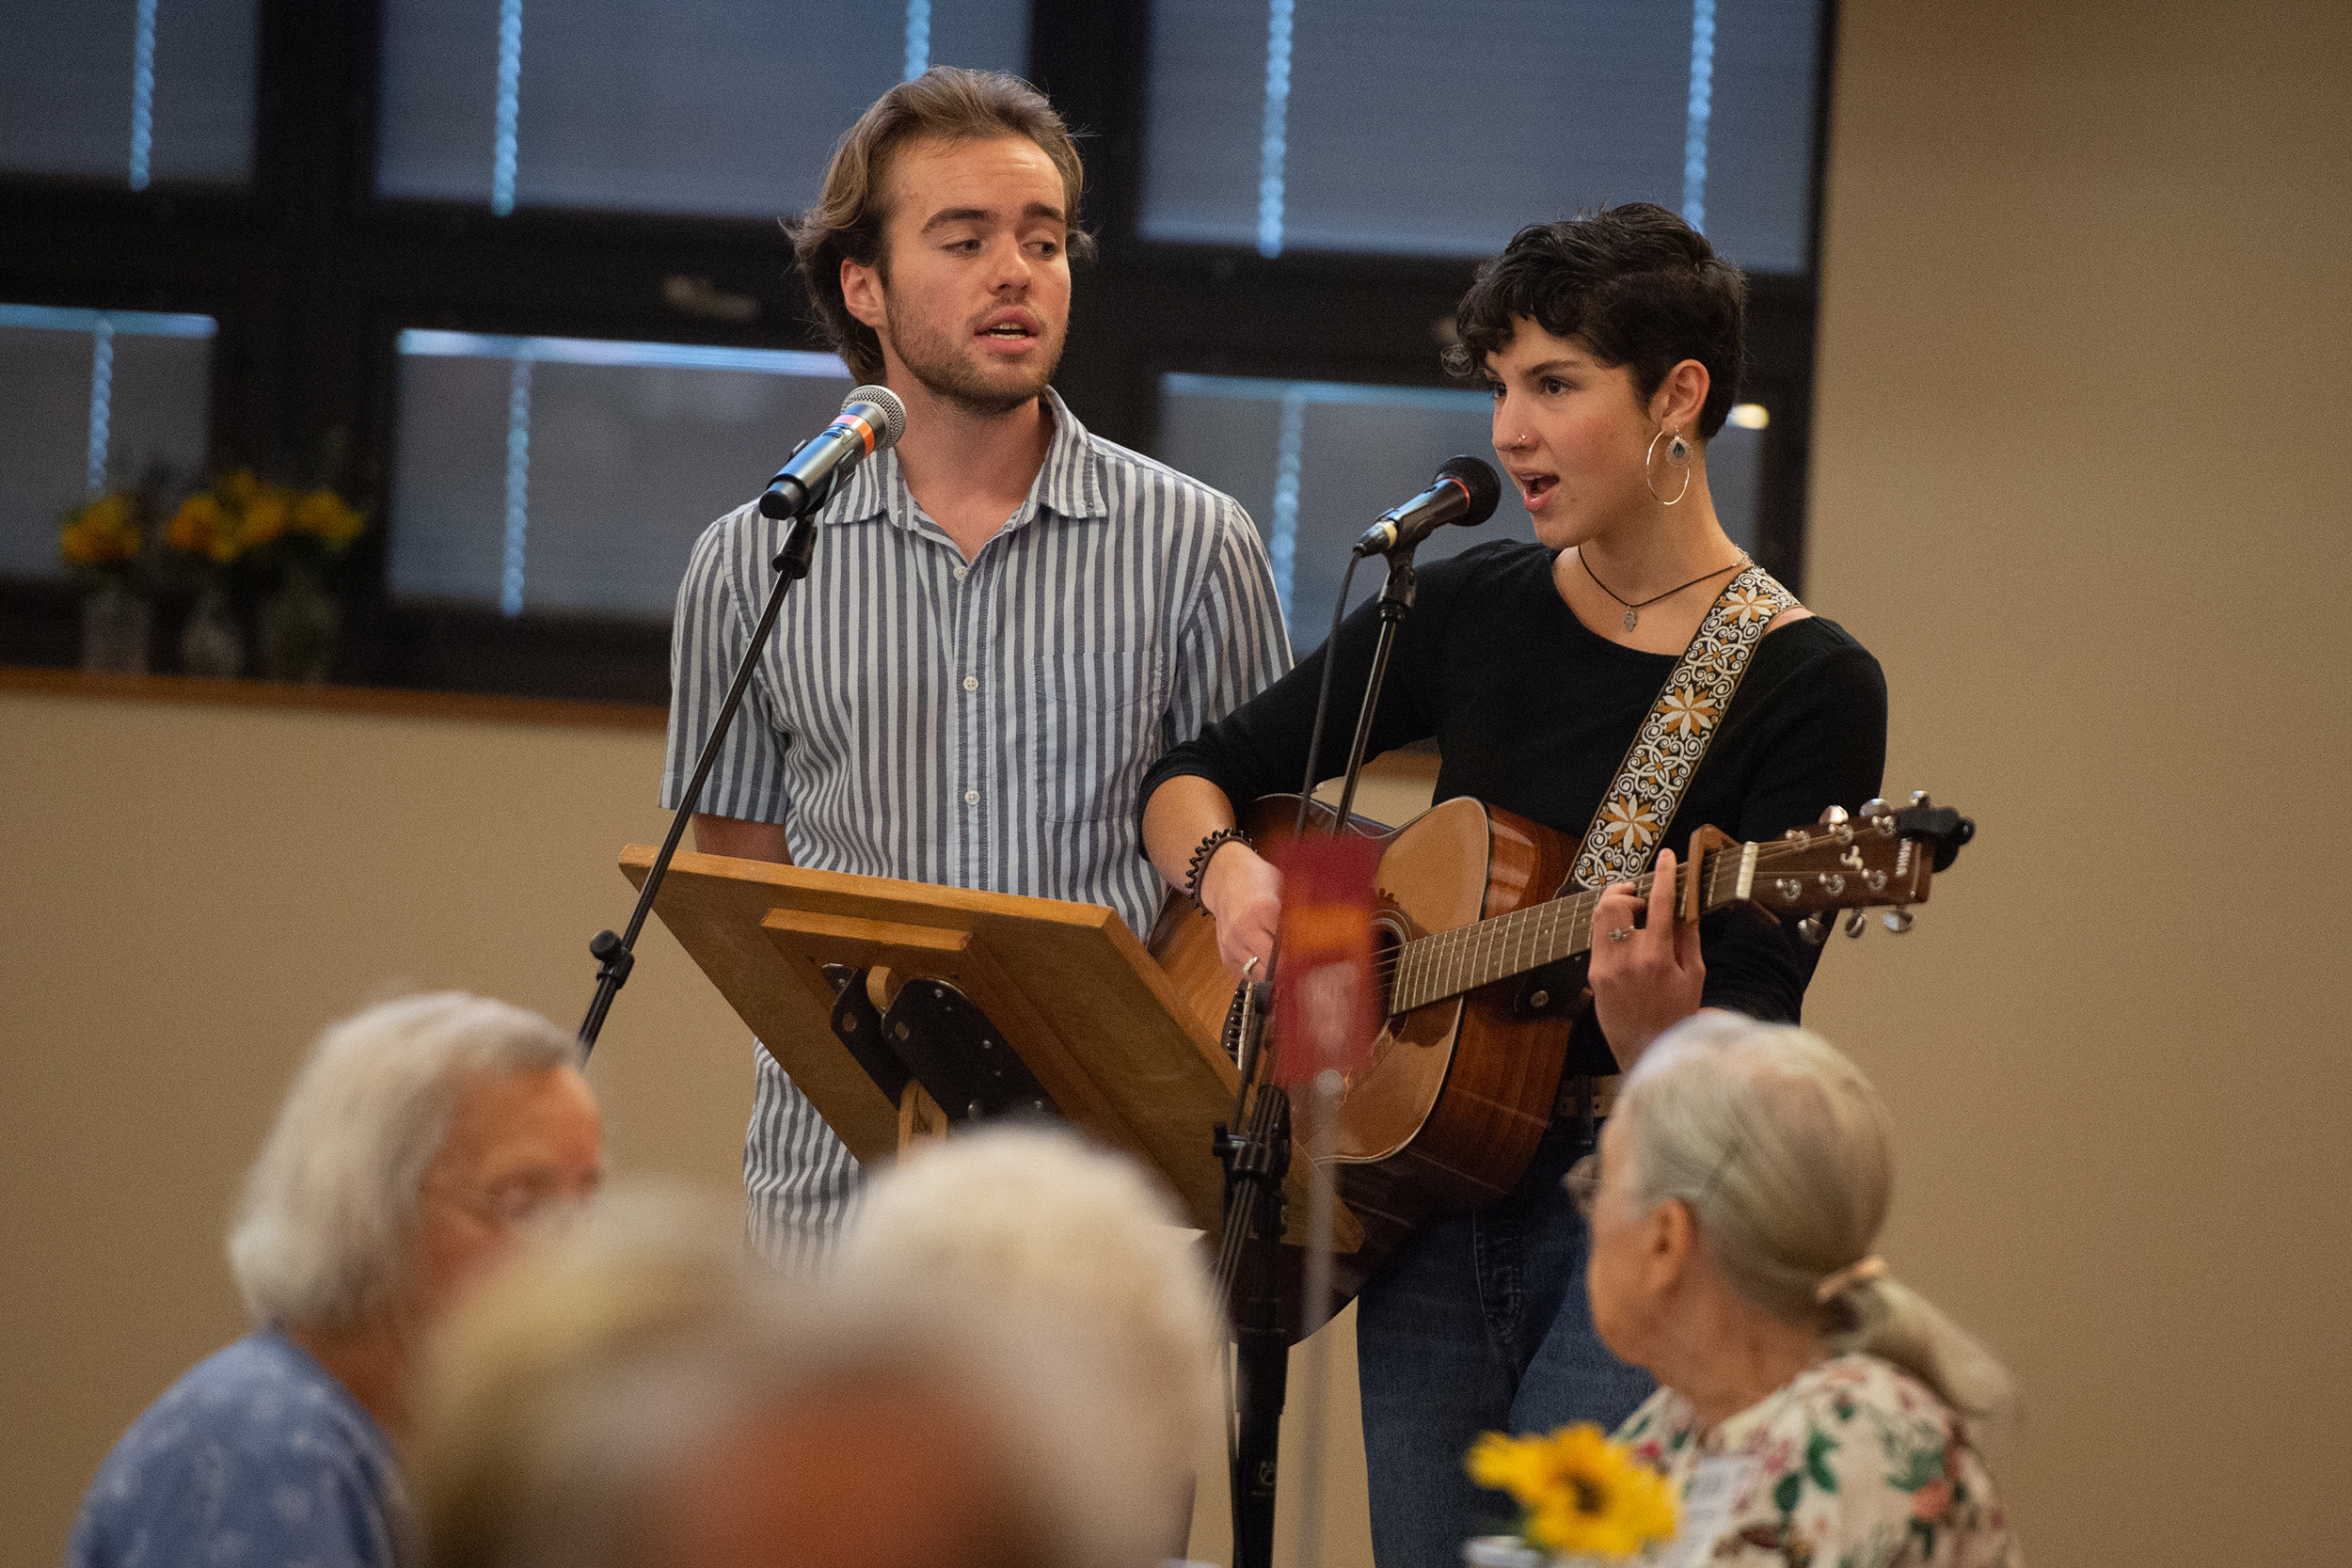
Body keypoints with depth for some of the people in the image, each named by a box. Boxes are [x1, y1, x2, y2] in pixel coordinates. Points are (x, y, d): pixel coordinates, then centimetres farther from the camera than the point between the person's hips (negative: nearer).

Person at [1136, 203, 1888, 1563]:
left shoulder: (1809, 685, -8)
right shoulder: (1470, 613, 6)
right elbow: (1194, 776, 14)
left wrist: (1656, 1025, -36)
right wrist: (1229, 870, -7)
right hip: (1425, 1218, 5)